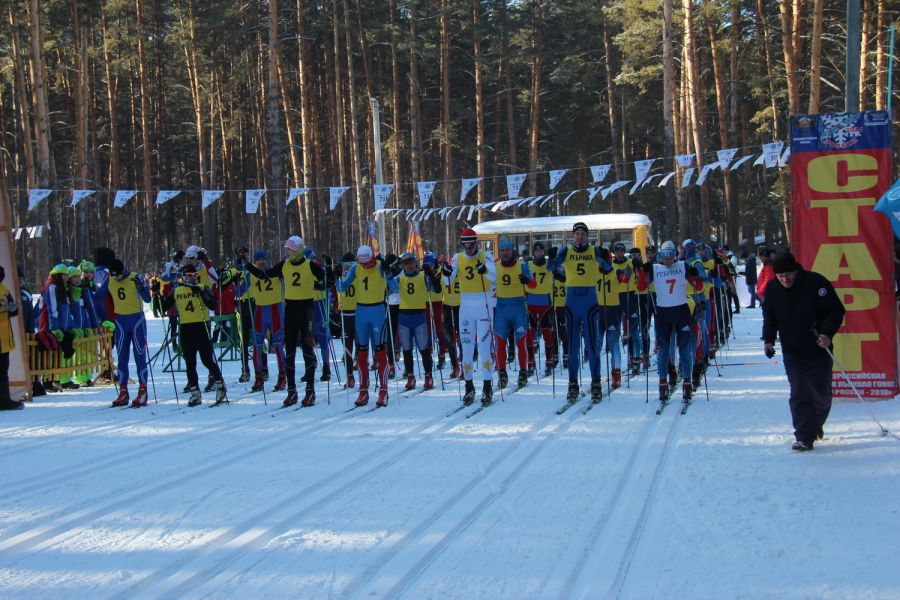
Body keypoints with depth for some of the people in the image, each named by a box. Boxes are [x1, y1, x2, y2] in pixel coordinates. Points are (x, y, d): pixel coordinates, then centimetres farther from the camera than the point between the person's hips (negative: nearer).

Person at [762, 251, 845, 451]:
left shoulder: (815, 283, -15)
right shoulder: (772, 288, -2)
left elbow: (836, 310, -11)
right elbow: (769, 316, 13)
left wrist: (827, 333, -24)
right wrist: (768, 339, -1)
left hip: (818, 348, -2)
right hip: (792, 350, 2)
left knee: (822, 393, 4)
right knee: (799, 393, -8)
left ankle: (816, 425, 31)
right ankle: (804, 437, -7)